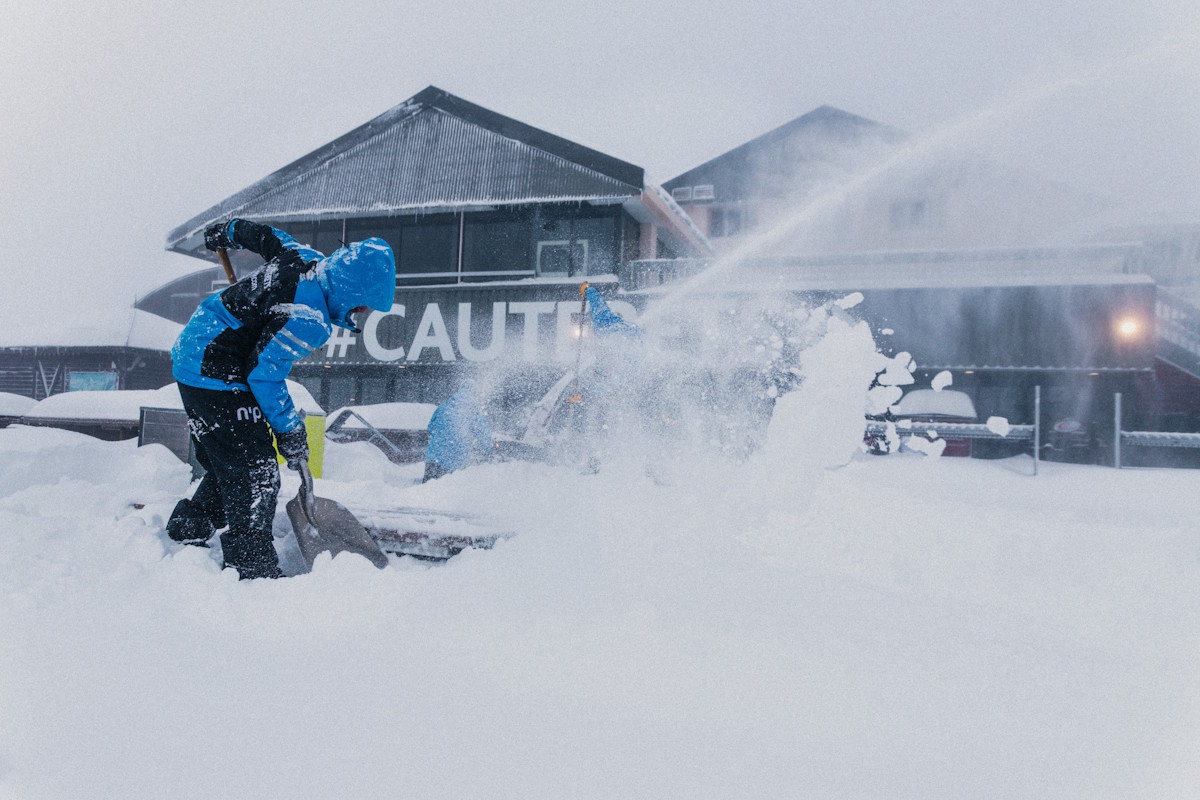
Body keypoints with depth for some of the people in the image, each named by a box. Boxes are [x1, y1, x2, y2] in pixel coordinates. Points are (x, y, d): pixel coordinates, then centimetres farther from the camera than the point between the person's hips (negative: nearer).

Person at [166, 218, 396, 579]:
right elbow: (264, 374, -23)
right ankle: (252, 566, -5)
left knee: (226, 465, 20)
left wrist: (227, 231, 37)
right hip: (216, 377, -11)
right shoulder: (308, 319, -27)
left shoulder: (307, 259, -2)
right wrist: (290, 432, -12)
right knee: (255, 471, -9)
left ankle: (186, 530, 33)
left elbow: (265, 235, 17)